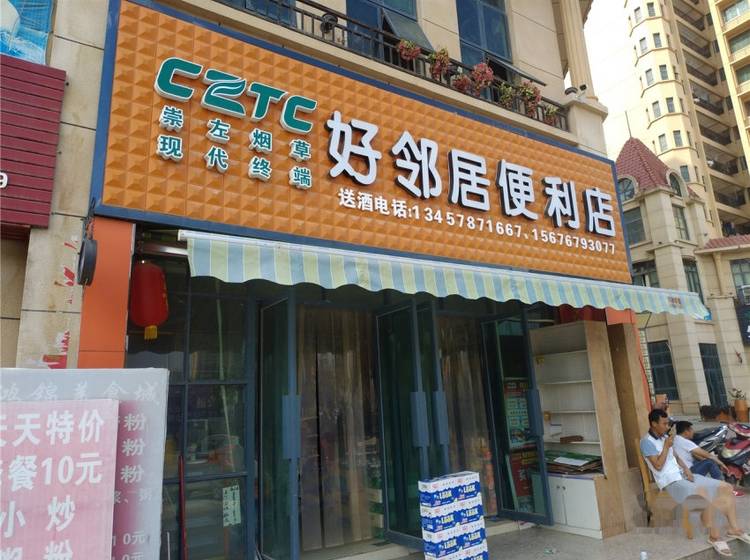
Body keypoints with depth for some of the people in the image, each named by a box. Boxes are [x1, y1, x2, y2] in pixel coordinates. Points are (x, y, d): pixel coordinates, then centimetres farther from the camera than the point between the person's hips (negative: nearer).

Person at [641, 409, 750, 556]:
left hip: (682, 475, 9)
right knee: (704, 494, -33)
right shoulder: (647, 441, -14)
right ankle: (714, 535, -15)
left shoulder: (665, 436, 13)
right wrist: (666, 446, -15)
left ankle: (734, 528, 10)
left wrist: (686, 469, 1)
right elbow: (658, 465, -18)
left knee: (726, 487, 1)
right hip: (670, 482, -9)